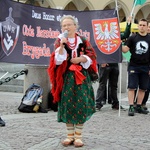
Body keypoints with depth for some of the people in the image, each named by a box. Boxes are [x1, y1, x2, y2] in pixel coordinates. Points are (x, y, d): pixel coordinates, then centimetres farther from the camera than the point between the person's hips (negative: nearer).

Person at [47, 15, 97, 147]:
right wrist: (62, 45, -19)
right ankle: (70, 135, 11)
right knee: (67, 104, 0)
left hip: (81, 76, 0)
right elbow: (57, 60, -8)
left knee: (80, 104, -4)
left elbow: (91, 57, 3)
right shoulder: (59, 41, 4)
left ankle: (78, 136, 4)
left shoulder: (83, 41, 5)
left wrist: (81, 59, -13)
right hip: (66, 77, 0)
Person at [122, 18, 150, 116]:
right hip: (133, 66, -2)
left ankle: (139, 106, 19)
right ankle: (131, 107, -3)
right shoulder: (132, 38, 3)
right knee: (132, 87, -5)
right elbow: (125, 50, -3)